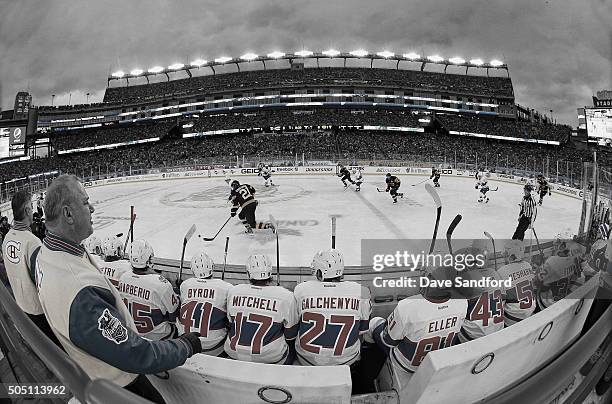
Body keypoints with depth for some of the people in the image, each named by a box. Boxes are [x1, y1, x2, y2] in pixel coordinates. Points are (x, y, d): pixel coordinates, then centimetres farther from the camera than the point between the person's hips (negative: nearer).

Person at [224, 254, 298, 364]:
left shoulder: (233, 292, -6)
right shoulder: (285, 296, -14)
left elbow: (231, 323, 9)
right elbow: (291, 336, -4)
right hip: (271, 358, -4)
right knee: (292, 347, 25)